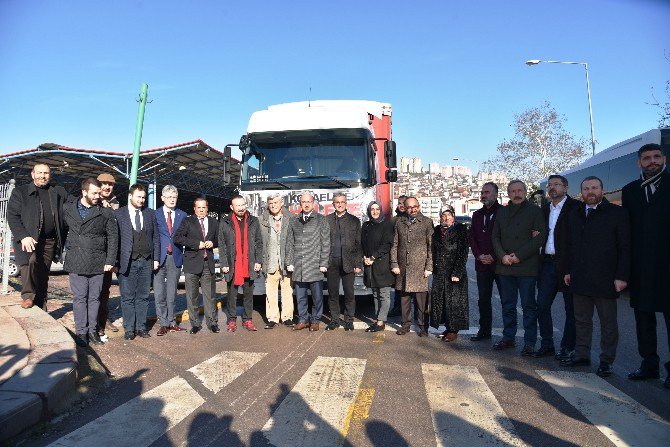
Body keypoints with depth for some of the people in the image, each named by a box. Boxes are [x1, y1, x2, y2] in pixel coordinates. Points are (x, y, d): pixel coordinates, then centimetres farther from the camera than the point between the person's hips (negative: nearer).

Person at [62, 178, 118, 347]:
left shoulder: (106, 212, 2)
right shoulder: (68, 209, 7)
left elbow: (113, 237, 2)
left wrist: (110, 261, -3)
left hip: (97, 263, 0)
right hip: (76, 262, 0)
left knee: (94, 298, 7)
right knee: (79, 298, 2)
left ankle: (92, 330, 16)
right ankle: (81, 332, 10)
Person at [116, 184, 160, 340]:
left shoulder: (150, 214, 11)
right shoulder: (119, 214, 2)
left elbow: (156, 237, 12)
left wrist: (156, 258, 5)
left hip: (146, 261, 3)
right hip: (128, 261, -3)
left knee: (143, 296, 7)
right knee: (127, 297, 2)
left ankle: (141, 327, 16)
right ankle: (129, 329, 11)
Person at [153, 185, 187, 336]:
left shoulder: (182, 215, 9)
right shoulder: (155, 214, 2)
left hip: (175, 257, 2)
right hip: (159, 257, -2)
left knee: (172, 292, 10)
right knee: (159, 293, 0)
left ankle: (171, 322, 18)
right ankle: (163, 324, 8)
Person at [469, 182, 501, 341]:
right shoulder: (477, 215, 14)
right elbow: (472, 238, 13)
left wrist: (493, 256, -13)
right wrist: (479, 255, -1)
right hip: (482, 264, 6)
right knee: (483, 299, 10)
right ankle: (484, 330, 20)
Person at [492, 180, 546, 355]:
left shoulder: (535, 210, 1)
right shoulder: (502, 212, 14)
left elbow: (540, 237, -7)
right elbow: (495, 237, 11)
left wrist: (518, 255, -13)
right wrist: (502, 256, -6)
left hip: (526, 266, -4)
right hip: (505, 266, 4)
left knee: (528, 306, 1)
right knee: (507, 305, 11)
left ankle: (529, 342, 9)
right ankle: (508, 338, 21)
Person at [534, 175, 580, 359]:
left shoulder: (575, 207, -6)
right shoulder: (545, 209, 15)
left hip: (568, 264, -6)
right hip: (548, 263, 6)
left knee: (570, 308, 6)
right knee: (542, 305, 6)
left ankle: (567, 347, 17)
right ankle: (547, 344, 18)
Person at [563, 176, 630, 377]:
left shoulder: (617, 213, -3)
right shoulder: (575, 215, 12)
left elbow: (625, 247, -6)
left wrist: (622, 276, -11)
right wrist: (569, 271, 10)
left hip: (605, 280, -5)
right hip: (579, 279, 5)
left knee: (608, 322, 7)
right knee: (581, 319, 13)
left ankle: (606, 360, 19)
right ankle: (581, 354, 24)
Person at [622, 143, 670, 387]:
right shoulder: (630, 190, 10)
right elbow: (627, 228, 8)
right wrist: (628, 265, 3)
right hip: (641, 266, 4)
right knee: (643, 317, 11)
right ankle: (649, 365, 23)